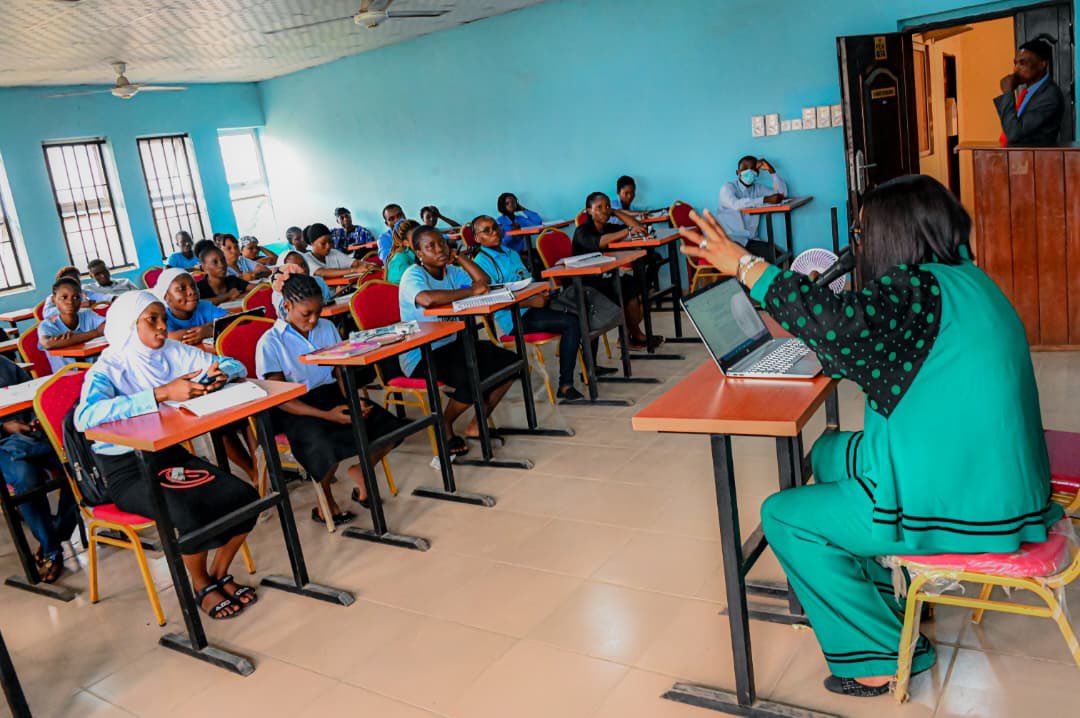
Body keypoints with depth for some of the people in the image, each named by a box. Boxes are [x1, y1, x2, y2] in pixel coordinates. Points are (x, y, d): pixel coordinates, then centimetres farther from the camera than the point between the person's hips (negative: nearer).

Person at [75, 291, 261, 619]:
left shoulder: (175, 353, 2)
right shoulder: (108, 369, -12)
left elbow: (236, 366, 8)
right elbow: (85, 416, -33)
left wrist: (220, 374, -18)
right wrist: (163, 393, -38)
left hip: (172, 453, 5)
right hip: (127, 470, -5)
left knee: (246, 498, -15)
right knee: (192, 514, -30)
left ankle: (219, 575, 10)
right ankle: (201, 586, 1)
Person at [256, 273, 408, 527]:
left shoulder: (326, 327, 9)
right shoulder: (270, 343, -7)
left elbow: (341, 371, 9)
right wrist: (327, 415, -22)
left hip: (332, 394, 5)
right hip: (296, 410, -5)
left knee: (389, 428, -15)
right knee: (328, 444, -36)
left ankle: (360, 472, 14)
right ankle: (324, 501, -5)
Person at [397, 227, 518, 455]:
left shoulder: (450, 271, 11)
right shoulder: (413, 275, -14)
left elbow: (483, 280, 3)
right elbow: (428, 299, -37)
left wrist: (457, 255, 2)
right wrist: (470, 291, -27)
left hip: (452, 344, 8)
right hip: (420, 356, -8)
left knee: (509, 362, -3)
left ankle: (477, 425, 9)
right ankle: (444, 426, 0)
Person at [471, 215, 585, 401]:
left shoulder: (512, 253, 22)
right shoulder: (481, 262, -5)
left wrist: (542, 293, 2)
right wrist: (531, 302, -17)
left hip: (532, 308, 8)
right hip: (514, 320, -8)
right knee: (571, 323, -25)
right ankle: (565, 386, -23)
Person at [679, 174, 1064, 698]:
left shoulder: (920, 288, -21)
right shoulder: (960, 280, 9)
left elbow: (845, 323, -39)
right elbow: (868, 342, 18)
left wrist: (744, 265, -31)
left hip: (959, 503, -10)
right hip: (992, 480, 10)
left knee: (781, 517, 3)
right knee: (829, 454, 23)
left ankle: (881, 655, 13)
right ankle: (877, 592, 30)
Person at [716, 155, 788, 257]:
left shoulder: (758, 188, 14)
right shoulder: (728, 188, -5)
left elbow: (782, 193, 5)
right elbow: (736, 204, -26)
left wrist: (771, 170, -4)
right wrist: (766, 199, -31)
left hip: (751, 240, 5)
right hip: (730, 240, -5)